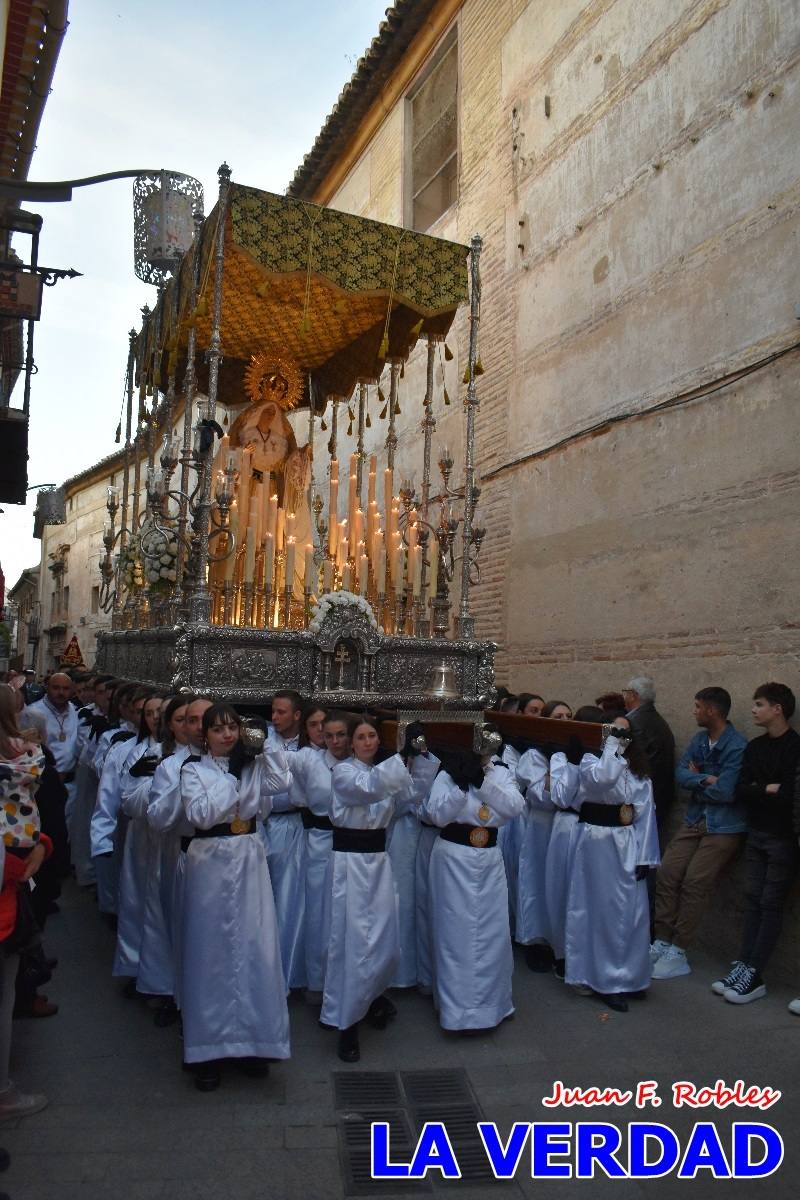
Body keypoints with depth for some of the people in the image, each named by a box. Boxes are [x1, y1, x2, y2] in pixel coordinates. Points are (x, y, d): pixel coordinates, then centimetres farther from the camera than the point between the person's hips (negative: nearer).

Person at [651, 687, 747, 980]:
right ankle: (661, 943, 9)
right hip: (695, 820, 7)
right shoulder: (699, 739, 8)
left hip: (724, 827, -7)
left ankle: (678, 954, 1)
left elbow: (725, 792, -22)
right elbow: (680, 774, 0)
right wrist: (706, 779, -18)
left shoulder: (737, 747, -17)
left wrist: (696, 780, -4)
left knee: (693, 884, -10)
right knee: (666, 874, -1)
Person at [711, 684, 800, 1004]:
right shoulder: (754, 747, 9)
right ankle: (744, 966, 10)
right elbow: (741, 791, 2)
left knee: (770, 904, -2)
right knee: (753, 900, 7)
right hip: (756, 833, 6)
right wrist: (769, 790, -13)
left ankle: (754, 976, 1)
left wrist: (757, 793, -7)